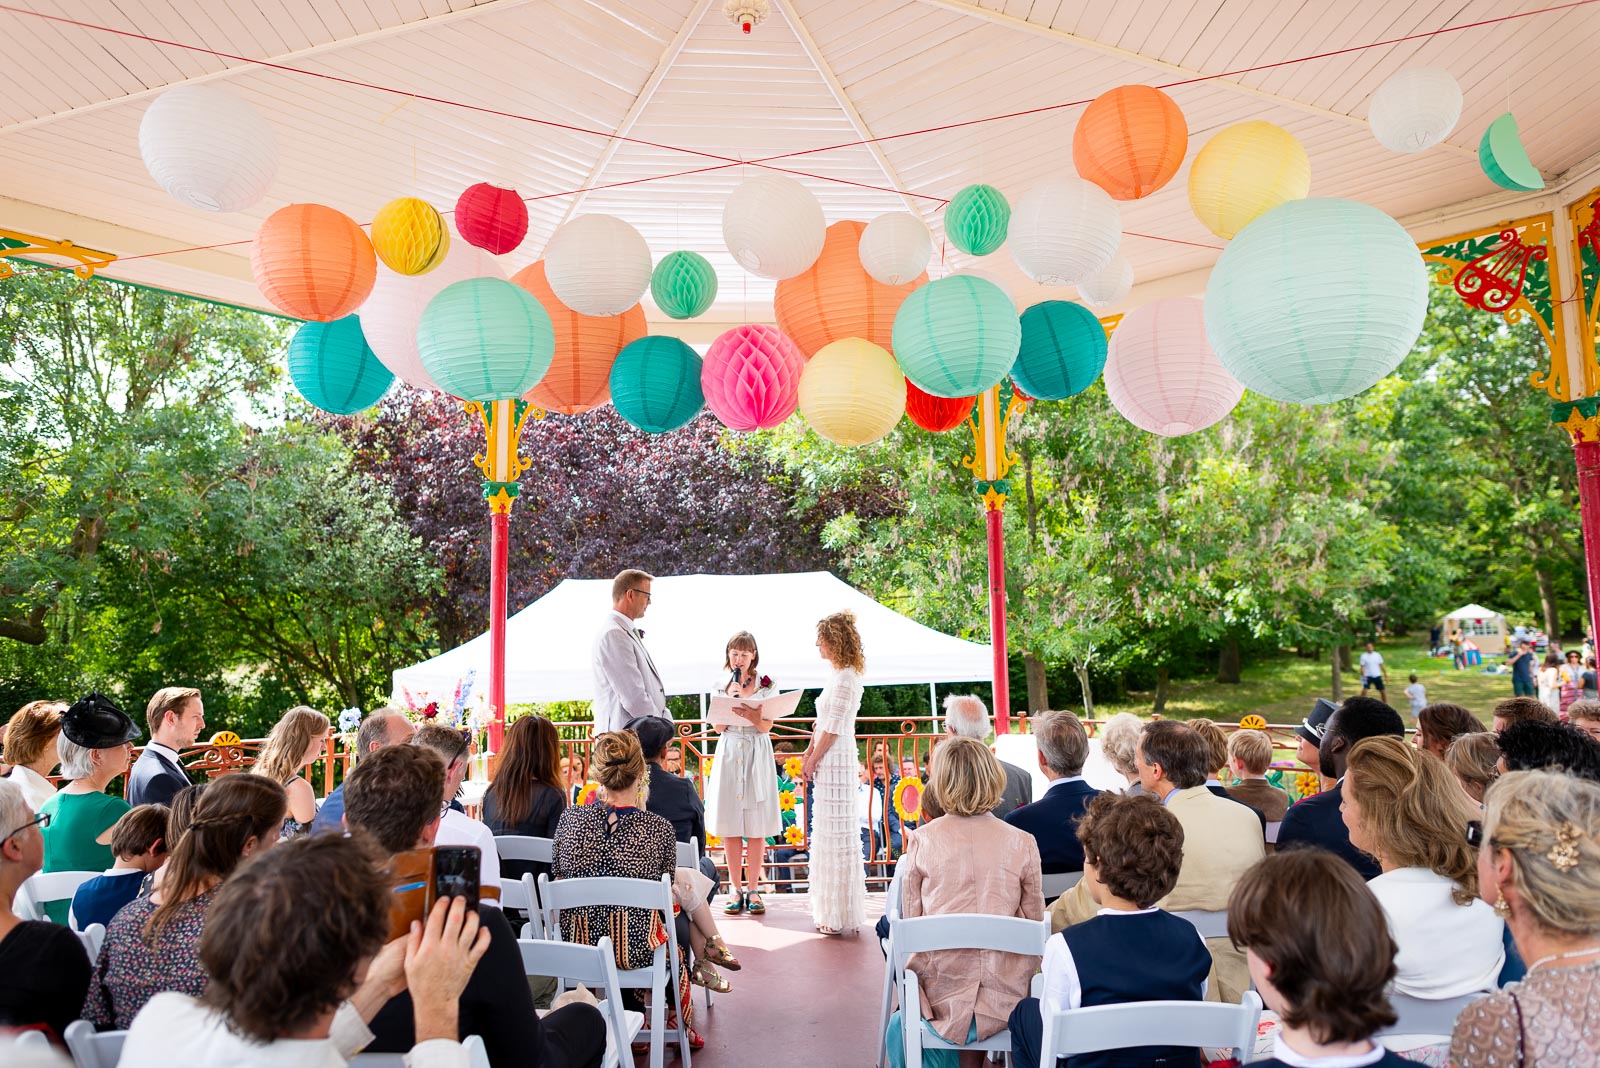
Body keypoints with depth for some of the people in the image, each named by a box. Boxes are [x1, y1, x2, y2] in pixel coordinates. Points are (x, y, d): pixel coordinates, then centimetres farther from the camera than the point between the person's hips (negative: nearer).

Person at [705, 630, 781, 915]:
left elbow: (766, 726, -5)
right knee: (730, 826, 2)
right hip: (729, 755, 2)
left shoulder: (766, 684, 1)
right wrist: (730, 697, -9)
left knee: (756, 827, 0)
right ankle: (736, 889, 12)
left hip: (757, 756, -2)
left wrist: (745, 709, -22)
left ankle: (753, 889, 9)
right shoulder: (722, 685, 7)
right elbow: (718, 727, 2)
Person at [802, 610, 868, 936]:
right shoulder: (838, 675, 13)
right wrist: (809, 753, 11)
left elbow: (834, 728, -17)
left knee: (836, 835, -2)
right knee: (828, 834, 16)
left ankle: (841, 916, 7)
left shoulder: (846, 678, -17)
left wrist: (814, 760, -9)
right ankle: (832, 909, 26)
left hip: (835, 762, -10)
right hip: (827, 762, 10)